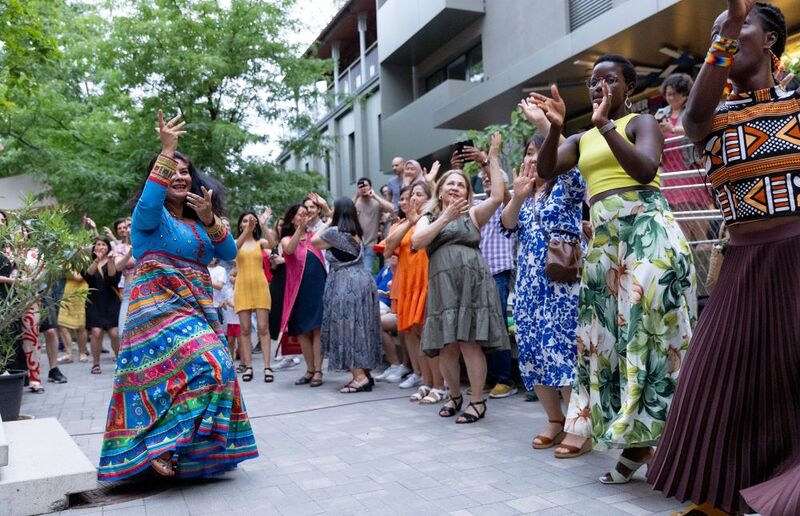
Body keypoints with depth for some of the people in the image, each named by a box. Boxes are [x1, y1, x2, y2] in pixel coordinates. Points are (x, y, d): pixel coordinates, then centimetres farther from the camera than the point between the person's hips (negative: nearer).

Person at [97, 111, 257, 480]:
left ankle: (192, 451, 17)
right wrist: (166, 151, -27)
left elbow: (229, 254, 6)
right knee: (204, 366, -24)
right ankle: (159, 444, -12)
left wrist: (210, 220, -11)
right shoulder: (150, 216, -1)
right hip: (160, 309, -7)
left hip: (198, 310, 7)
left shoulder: (199, 221, 16)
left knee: (212, 369, 3)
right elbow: (148, 202, -27)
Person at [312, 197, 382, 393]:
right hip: (362, 280, 8)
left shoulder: (335, 232, -9)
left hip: (344, 285, -8)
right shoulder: (357, 232, 14)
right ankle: (364, 373, 16)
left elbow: (314, 241, 8)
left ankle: (360, 377, -7)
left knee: (347, 329, -5)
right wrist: (331, 223, 32)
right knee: (360, 329, 12)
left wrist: (328, 222, 14)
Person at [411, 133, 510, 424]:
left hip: (471, 280, -2)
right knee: (446, 344, 3)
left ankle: (477, 401, 4)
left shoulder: (473, 214, 14)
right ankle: (455, 396, 23)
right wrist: (445, 218, -5)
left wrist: (493, 158, 0)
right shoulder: (428, 217, 20)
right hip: (442, 284, 3)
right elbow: (417, 242, 0)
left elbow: (497, 197, -2)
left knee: (470, 342, -6)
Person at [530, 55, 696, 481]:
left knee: (649, 327, -10)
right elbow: (546, 171, 5)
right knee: (610, 333, 4)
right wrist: (555, 128, -8)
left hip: (647, 231, -6)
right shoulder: (581, 140, 20)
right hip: (603, 240, 6)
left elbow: (646, 169, -13)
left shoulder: (641, 123, 5)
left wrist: (605, 125, -15)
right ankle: (637, 438, 13)